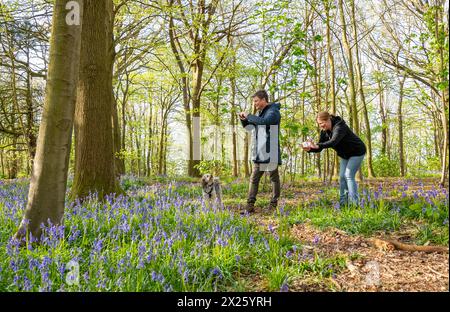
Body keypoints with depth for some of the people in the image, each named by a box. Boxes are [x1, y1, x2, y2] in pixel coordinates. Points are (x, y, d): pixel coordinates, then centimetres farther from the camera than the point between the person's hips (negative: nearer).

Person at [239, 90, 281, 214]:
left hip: (270, 153, -8)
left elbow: (263, 121, -28)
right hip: (259, 153, 8)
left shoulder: (273, 111, -8)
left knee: (274, 178, 5)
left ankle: (274, 204, 13)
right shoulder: (260, 113, 16)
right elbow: (250, 127, 24)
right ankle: (250, 205, 5)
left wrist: (249, 116, -16)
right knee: (254, 179, 4)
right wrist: (244, 119, 5)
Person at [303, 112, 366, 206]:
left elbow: (333, 142, -48)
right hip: (345, 155, 8)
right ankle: (343, 203, 6)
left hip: (357, 152, -8)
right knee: (342, 176, 2)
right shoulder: (324, 131, -6)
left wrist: (318, 146, -62)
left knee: (349, 175, -17)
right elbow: (320, 147, -10)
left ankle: (354, 203, -13)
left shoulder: (339, 126, -31)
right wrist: (309, 149, -31)